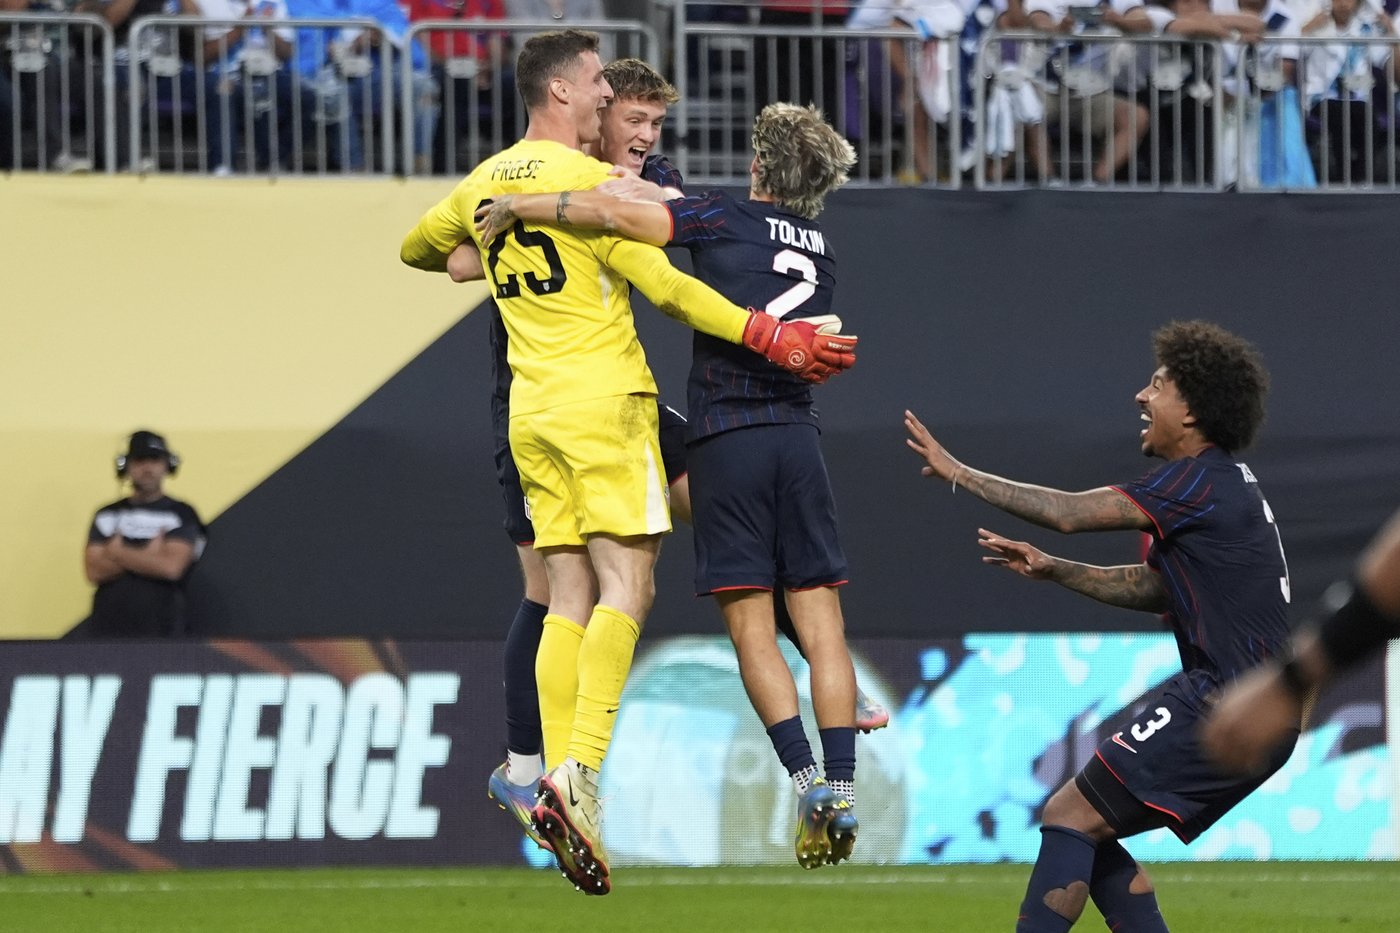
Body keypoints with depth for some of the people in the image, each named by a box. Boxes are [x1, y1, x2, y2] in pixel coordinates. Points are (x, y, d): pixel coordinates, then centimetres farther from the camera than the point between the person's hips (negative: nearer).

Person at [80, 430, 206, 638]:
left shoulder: (182, 515, 5)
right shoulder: (107, 515, 14)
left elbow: (171, 566, -10)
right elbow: (94, 571, 1)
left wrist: (118, 553, -2)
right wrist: (147, 557, -6)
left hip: (160, 633, -3)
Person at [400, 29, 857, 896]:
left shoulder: (484, 184, 13)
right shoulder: (586, 177, -9)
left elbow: (415, 250, 31)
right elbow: (664, 285, -13)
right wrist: (771, 337, -11)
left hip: (533, 408, 7)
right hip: (604, 400, -7)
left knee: (570, 598, 6)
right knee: (626, 586, -10)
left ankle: (559, 783, -4)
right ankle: (581, 772, -26)